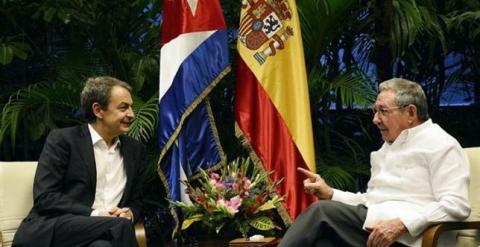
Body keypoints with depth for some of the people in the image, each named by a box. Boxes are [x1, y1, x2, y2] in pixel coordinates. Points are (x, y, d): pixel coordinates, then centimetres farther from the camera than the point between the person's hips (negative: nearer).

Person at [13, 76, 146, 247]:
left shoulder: (135, 150, 17)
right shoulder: (62, 139, 2)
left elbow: (136, 200, 20)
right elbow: (45, 197, -6)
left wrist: (130, 213, -5)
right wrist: (93, 214, -17)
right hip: (52, 231, -3)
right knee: (121, 226, -31)